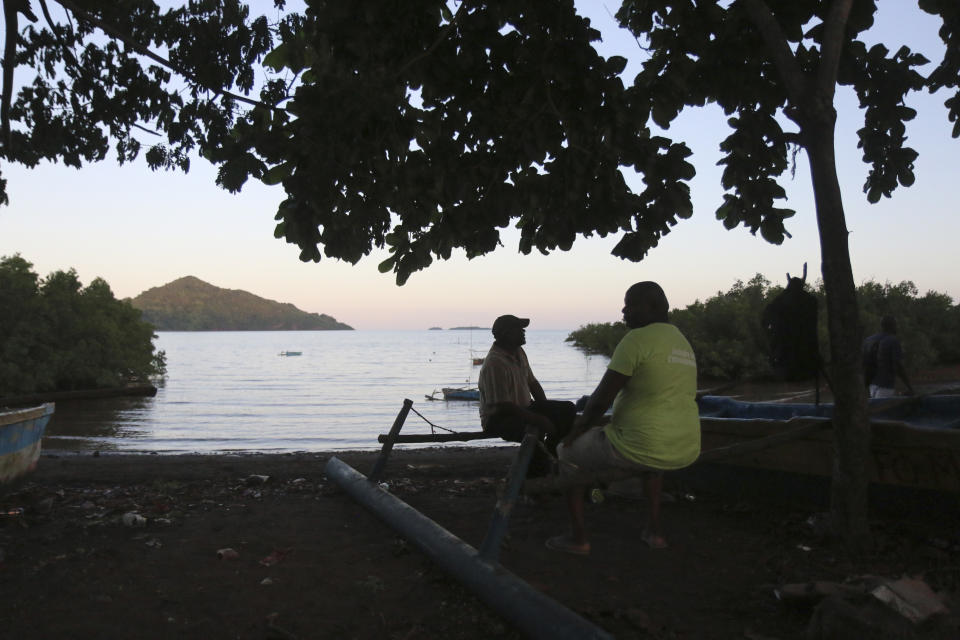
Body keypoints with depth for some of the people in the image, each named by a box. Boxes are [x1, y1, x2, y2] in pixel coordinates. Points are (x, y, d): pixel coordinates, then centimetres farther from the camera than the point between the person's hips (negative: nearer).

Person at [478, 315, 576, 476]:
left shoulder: (519, 352, 6)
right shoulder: (494, 363, -24)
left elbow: (532, 382, 16)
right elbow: (502, 406, -27)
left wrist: (547, 409, 2)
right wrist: (537, 419, -28)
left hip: (524, 408, 10)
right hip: (498, 418, -10)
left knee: (568, 409, -1)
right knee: (535, 429, -38)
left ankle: (551, 454, 7)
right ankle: (536, 472, -16)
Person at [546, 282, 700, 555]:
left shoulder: (637, 339, -12)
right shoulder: (683, 342, 15)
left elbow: (601, 398, -14)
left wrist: (578, 430, 3)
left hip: (641, 447, -8)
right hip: (686, 451, 8)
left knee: (568, 453, 16)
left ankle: (578, 536, 17)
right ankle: (654, 530, 34)